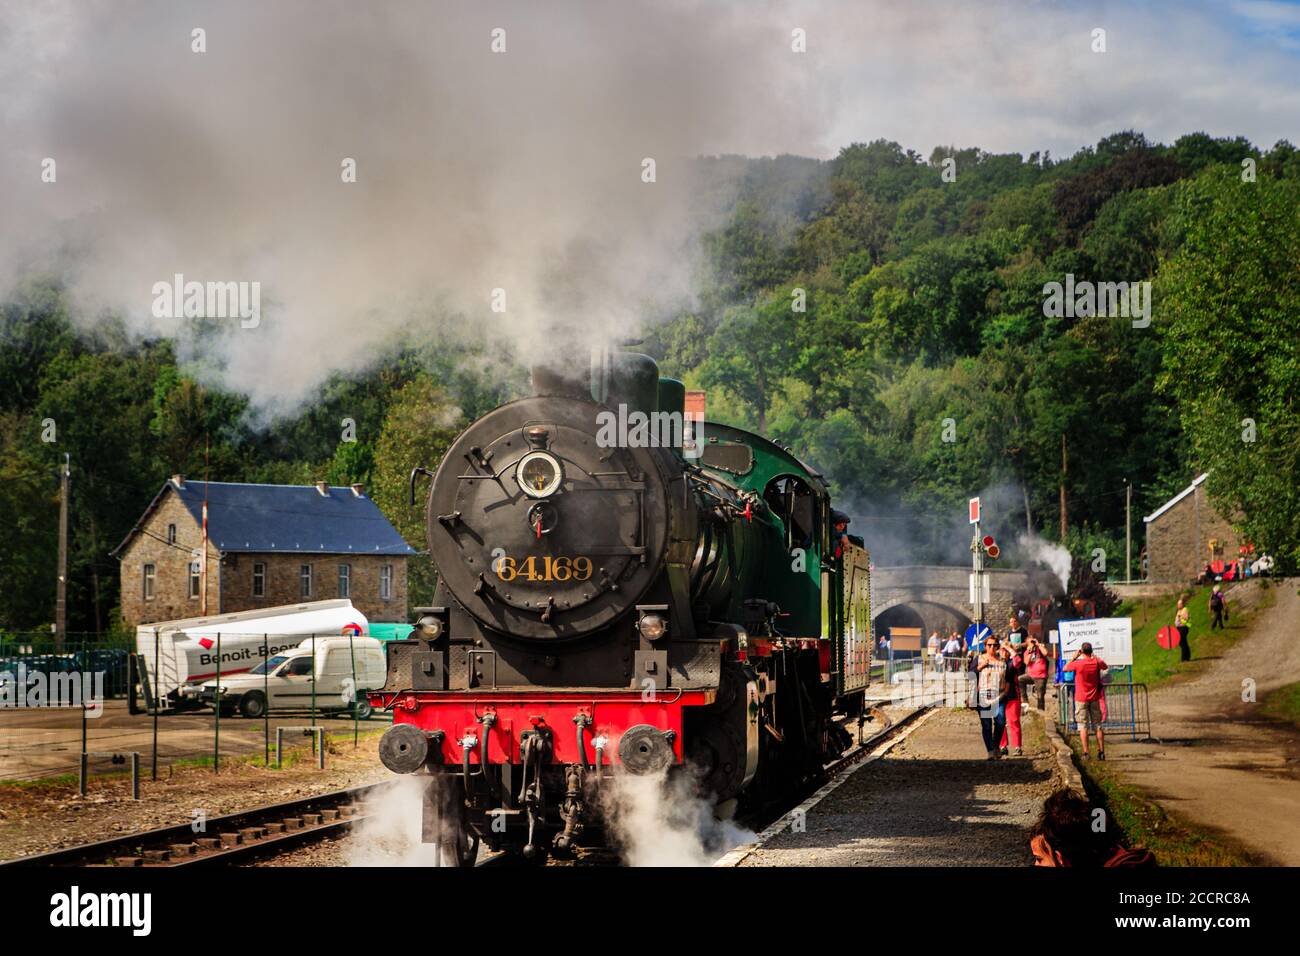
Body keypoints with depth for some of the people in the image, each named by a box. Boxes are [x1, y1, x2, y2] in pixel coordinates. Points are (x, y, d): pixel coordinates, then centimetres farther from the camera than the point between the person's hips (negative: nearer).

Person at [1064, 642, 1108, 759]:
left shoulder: (1077, 663, -15)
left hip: (1081, 699, -3)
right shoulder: (1097, 662, -4)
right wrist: (1095, 657, 24)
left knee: (1083, 727, -2)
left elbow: (1065, 668, 2)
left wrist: (1074, 657, 6)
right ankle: (1101, 752, 9)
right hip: (1095, 698, 3)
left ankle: (1085, 753, -8)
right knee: (1098, 726, 10)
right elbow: (1106, 667, 19)